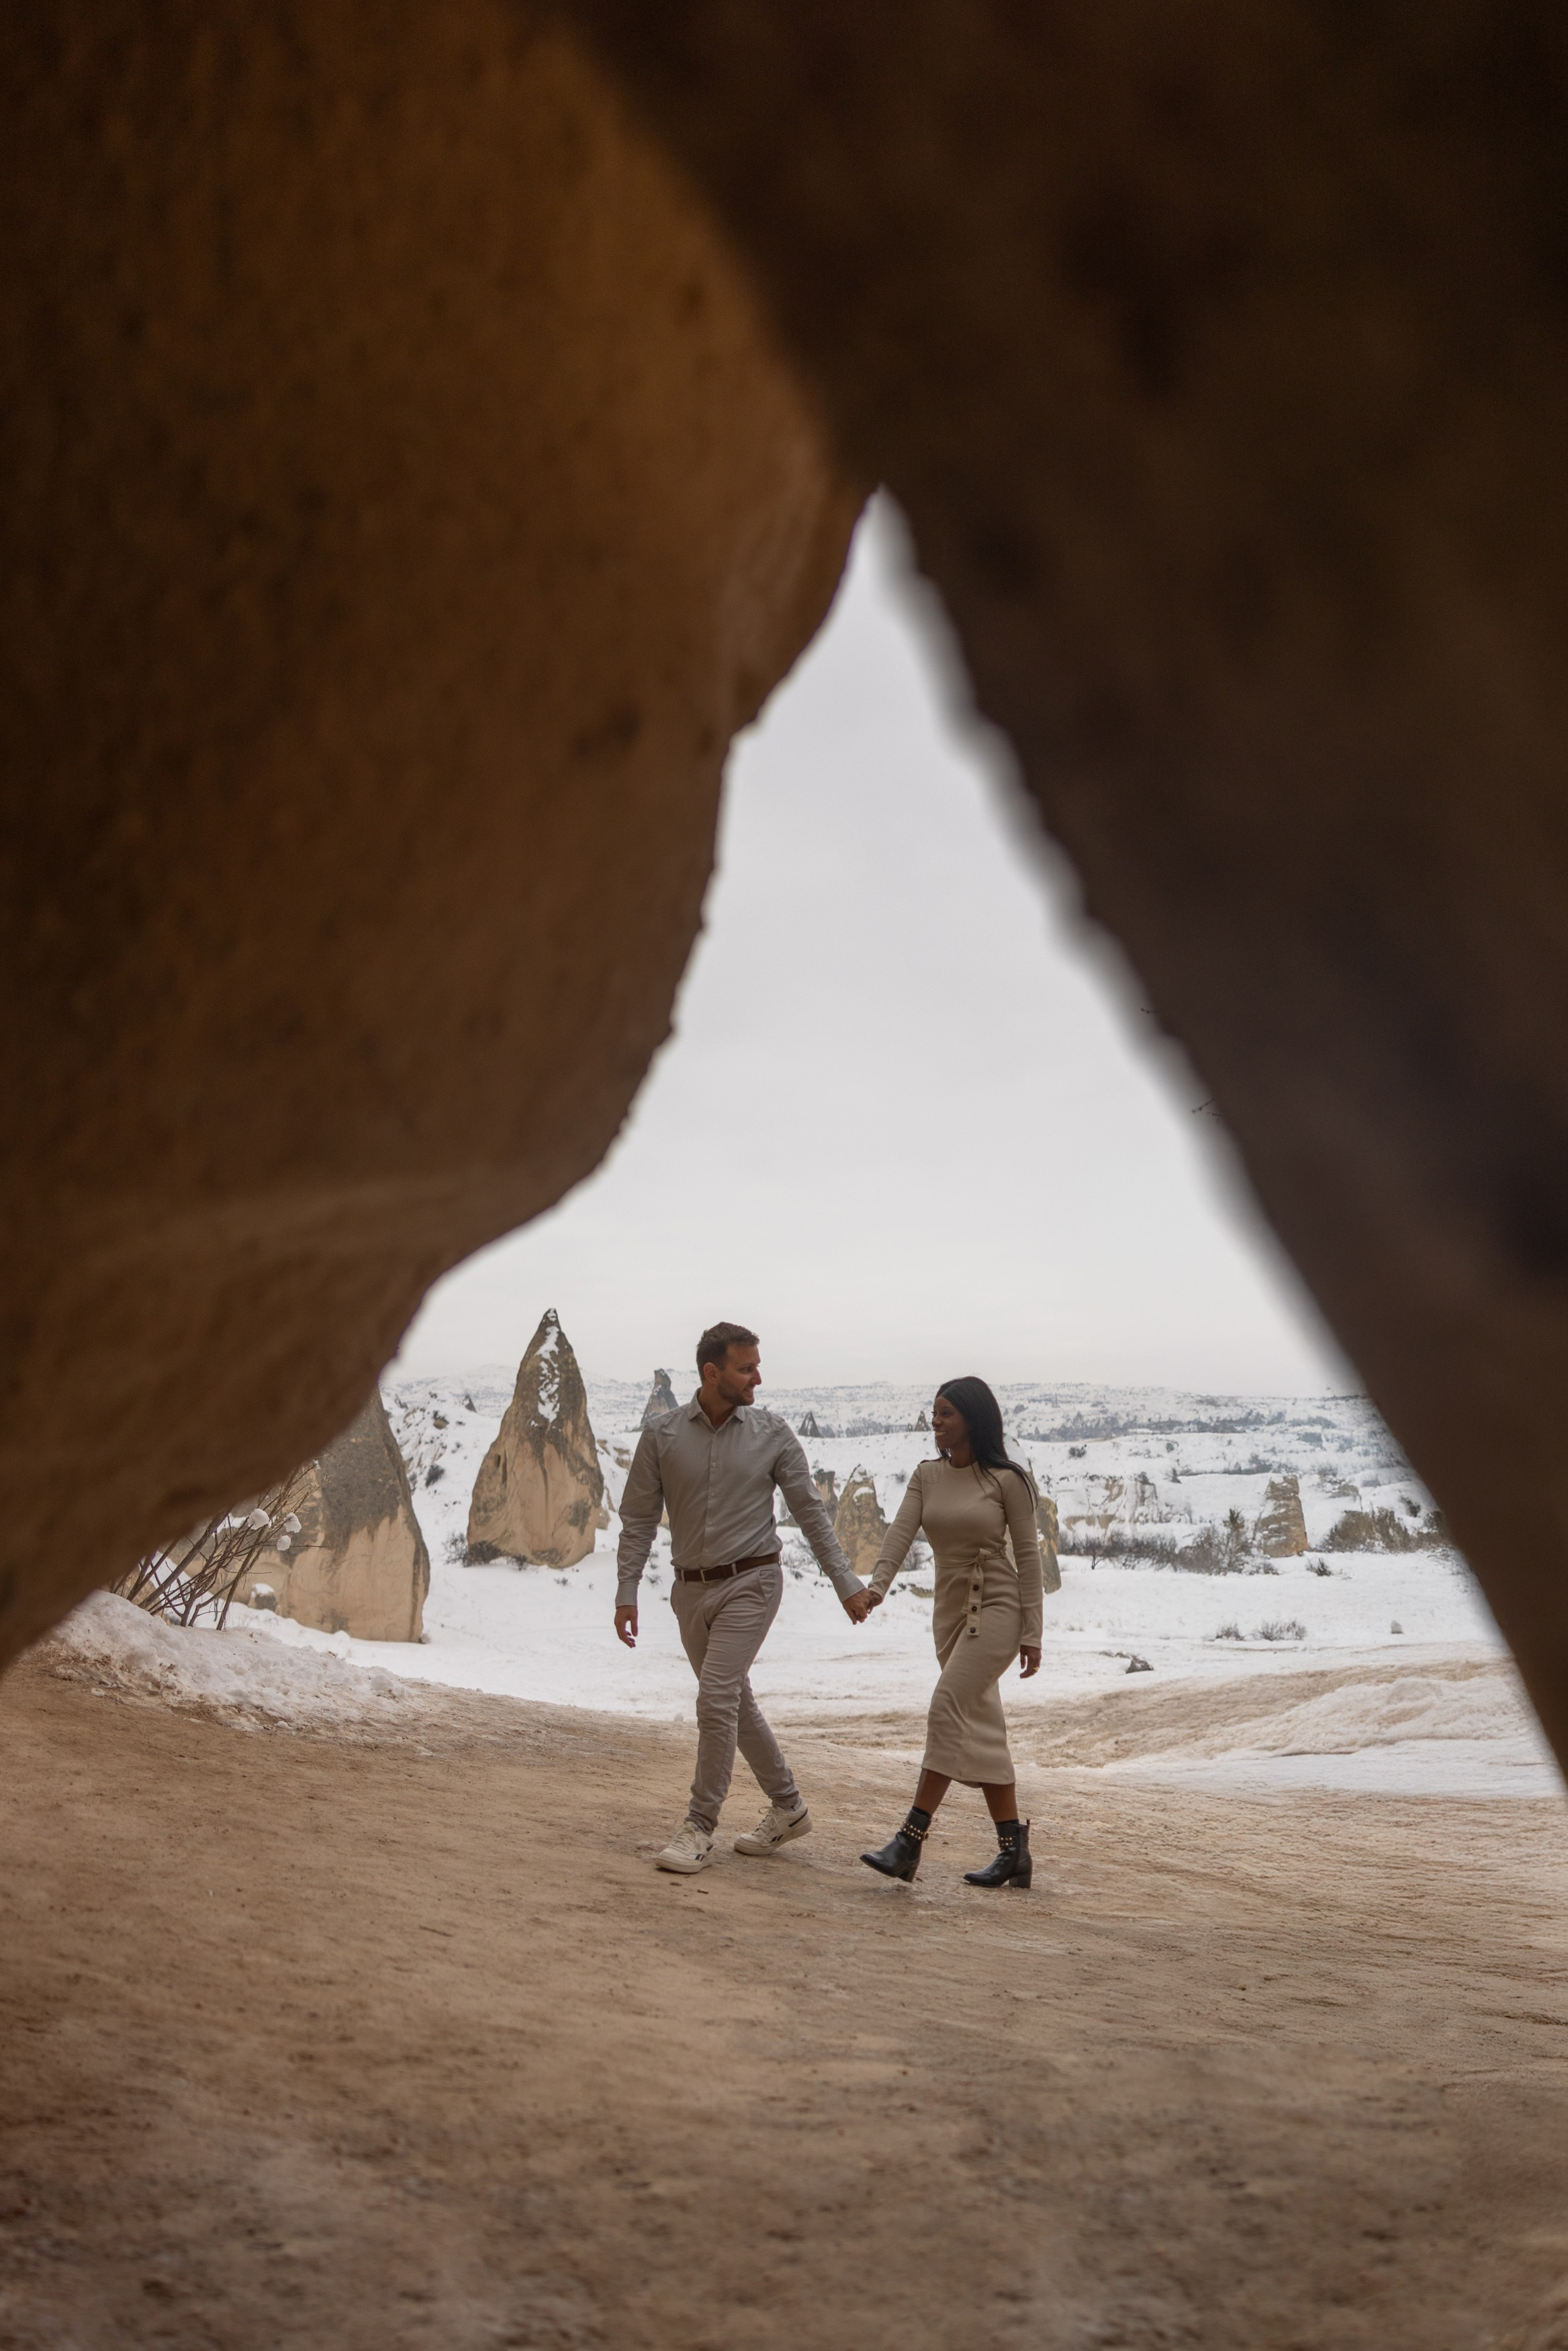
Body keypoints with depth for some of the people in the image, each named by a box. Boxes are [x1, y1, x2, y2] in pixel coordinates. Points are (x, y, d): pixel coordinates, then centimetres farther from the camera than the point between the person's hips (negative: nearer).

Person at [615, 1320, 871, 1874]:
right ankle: (788, 1807, 30)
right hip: (692, 1589, 4)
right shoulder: (661, 1436, -4)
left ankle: (699, 1828, -2)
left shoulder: (772, 1434, -5)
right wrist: (626, 1595, -3)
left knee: (716, 1698, -14)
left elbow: (810, 1512, 1)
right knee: (734, 1703, 14)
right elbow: (638, 1519, 2)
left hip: (751, 1583, -3)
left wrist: (847, 1584, -1)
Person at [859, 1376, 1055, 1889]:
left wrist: (1032, 1635, -9)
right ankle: (1015, 1853, 14)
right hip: (950, 1610, 6)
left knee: (949, 1709, -18)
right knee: (981, 1730, 7)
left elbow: (1028, 1557, -6)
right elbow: (901, 1533, -6)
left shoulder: (1007, 1480, -8)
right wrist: (876, 1586, -25)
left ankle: (910, 1842, -18)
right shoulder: (927, 1476, 7)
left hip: (997, 1608, -6)